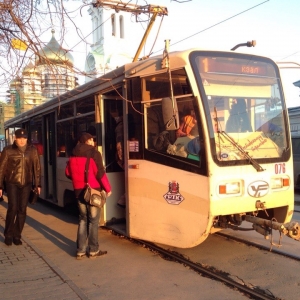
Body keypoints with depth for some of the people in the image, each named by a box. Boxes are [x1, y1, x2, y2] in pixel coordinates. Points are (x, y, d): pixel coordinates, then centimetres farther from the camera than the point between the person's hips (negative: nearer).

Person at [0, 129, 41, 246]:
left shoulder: (32, 150, 1)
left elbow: (37, 167, 6)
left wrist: (37, 184, 4)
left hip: (26, 184, 2)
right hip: (12, 183, -2)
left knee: (22, 210, 4)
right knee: (12, 208, -11)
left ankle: (17, 236, 17)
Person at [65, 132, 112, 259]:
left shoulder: (74, 155, 9)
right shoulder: (93, 153, -9)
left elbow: (68, 173, 11)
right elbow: (100, 173, -15)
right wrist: (108, 188, -7)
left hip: (79, 191, 6)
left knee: (83, 219, 14)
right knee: (93, 220, 3)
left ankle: (80, 251, 13)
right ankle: (93, 250, 9)